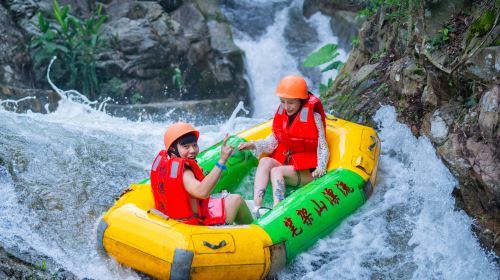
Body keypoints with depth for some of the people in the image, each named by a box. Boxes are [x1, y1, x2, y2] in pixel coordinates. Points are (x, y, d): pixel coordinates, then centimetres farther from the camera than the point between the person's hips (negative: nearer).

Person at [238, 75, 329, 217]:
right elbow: (272, 141, 9)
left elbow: (323, 148, -8)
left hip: (307, 172, -5)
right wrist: (254, 145, -7)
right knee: (265, 161, -24)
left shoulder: (313, 117, -8)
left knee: (277, 171, -29)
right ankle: (256, 207, -40)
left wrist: (321, 168, -24)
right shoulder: (282, 114, 7)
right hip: (284, 162, 5)